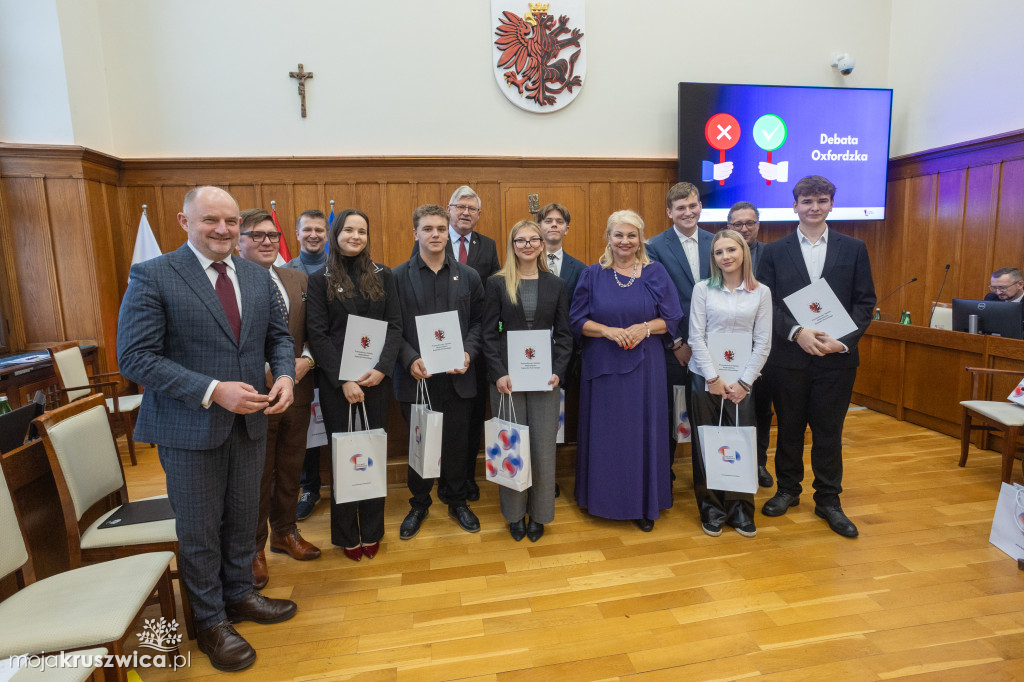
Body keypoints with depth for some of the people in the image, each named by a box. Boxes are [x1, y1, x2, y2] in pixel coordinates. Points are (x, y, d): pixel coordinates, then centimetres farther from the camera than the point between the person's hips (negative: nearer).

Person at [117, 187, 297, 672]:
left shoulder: (258, 277, 5)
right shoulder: (152, 276, -11)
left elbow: (278, 336, 10)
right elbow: (135, 356, -16)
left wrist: (285, 375, -11)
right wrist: (212, 391, -25)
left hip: (249, 421, 5)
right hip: (189, 427, -4)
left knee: (243, 519, 20)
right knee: (199, 530, 13)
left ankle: (240, 594, 43)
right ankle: (210, 622, 34)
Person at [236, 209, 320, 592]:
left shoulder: (298, 280, 8)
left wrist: (306, 360, -8)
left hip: (297, 391, 5)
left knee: (290, 470, 19)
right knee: (256, 477, 10)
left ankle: (285, 532, 40)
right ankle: (253, 549, 30)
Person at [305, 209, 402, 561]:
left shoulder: (383, 276, 7)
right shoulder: (320, 280, 2)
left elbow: (395, 325, 2)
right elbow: (317, 334, -5)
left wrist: (382, 368, -12)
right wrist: (343, 380, -13)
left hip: (377, 377, 2)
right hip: (336, 380, -1)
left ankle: (371, 531, 23)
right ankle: (346, 535, 22)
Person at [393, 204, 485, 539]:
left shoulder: (468, 276, 5)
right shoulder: (398, 276, 0)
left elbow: (478, 322, 6)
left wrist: (468, 353, -10)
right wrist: (410, 360, -15)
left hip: (458, 376, 1)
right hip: (416, 376, -1)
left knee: (457, 442, 13)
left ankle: (458, 501, 34)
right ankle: (419, 504, 33)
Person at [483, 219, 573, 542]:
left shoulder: (556, 285, 7)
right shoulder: (497, 283, 2)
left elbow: (564, 334, 6)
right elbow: (489, 333, -1)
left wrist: (558, 371, -8)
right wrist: (498, 374, -11)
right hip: (506, 376, -1)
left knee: (543, 445, 5)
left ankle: (539, 514, 23)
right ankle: (514, 513, 24)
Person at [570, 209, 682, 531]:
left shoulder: (655, 273, 3)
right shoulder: (593, 275, 3)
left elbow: (672, 318, 2)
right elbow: (577, 320, 1)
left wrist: (644, 328, -16)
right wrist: (608, 331, -15)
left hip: (645, 366, 0)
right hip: (602, 367, 0)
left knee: (642, 430, 6)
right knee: (604, 432, 7)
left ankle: (645, 503, 21)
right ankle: (603, 497, 25)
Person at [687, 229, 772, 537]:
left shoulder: (761, 292, 4)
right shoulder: (703, 289, 0)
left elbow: (763, 343, 1)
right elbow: (696, 337, -4)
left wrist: (743, 382, -6)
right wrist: (714, 378, -9)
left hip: (742, 381, 1)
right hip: (706, 378, 0)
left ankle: (740, 508, 20)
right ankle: (711, 508, 19)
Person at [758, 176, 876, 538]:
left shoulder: (853, 249, 6)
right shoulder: (774, 251, 3)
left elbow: (865, 302, 2)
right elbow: (766, 304, -2)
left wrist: (843, 339, -13)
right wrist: (796, 332, -17)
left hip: (836, 357, 0)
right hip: (788, 356, 0)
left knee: (829, 432, 9)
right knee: (789, 427, 12)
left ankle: (828, 500, 25)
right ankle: (788, 490, 30)